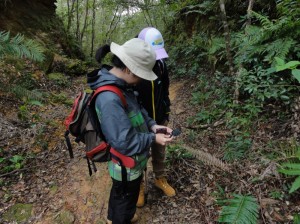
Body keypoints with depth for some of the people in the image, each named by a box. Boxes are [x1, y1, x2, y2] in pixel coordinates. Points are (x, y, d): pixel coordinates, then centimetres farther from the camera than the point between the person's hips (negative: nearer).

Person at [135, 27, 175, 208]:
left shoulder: (161, 65, -5)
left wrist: (166, 113, 11)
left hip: (159, 120, 5)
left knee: (160, 153, 22)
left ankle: (160, 179, 45)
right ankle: (139, 186, 37)